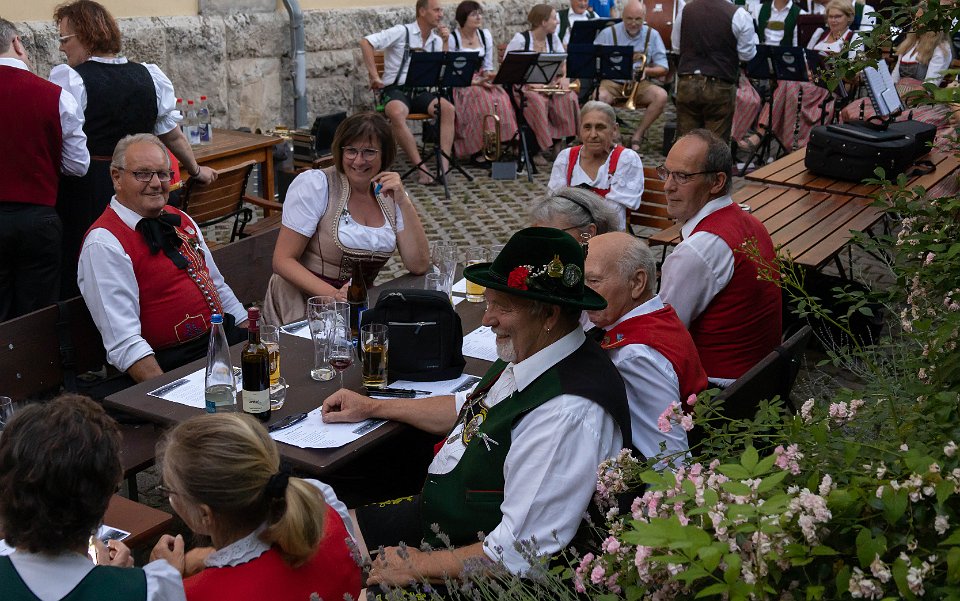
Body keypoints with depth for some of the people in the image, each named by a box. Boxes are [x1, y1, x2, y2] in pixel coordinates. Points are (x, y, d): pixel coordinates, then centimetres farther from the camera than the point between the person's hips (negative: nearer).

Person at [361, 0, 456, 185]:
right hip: (396, 90, -5)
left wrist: (445, 42, 1)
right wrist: (375, 76, -13)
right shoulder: (402, 32, -3)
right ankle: (421, 168, -36)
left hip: (421, 92, 5)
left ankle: (444, 165, -29)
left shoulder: (436, 40, 14)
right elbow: (365, 42, -10)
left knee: (449, 109, -24)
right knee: (397, 114, -38)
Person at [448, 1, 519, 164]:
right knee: (483, 100, -34)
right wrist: (474, 81, -20)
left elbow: (488, 65, 14)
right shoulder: (452, 38, -6)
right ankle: (478, 149, -25)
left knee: (501, 98, -27)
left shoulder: (485, 35, 10)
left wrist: (489, 75, -10)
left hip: (482, 79, 5)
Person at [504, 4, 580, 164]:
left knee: (569, 99, -24)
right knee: (538, 102, -38)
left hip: (548, 83, 5)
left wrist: (564, 78, -15)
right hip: (524, 85, -5)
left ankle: (557, 144, -13)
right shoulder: (521, 39, -10)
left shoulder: (553, 38, 8)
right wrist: (530, 82, -24)